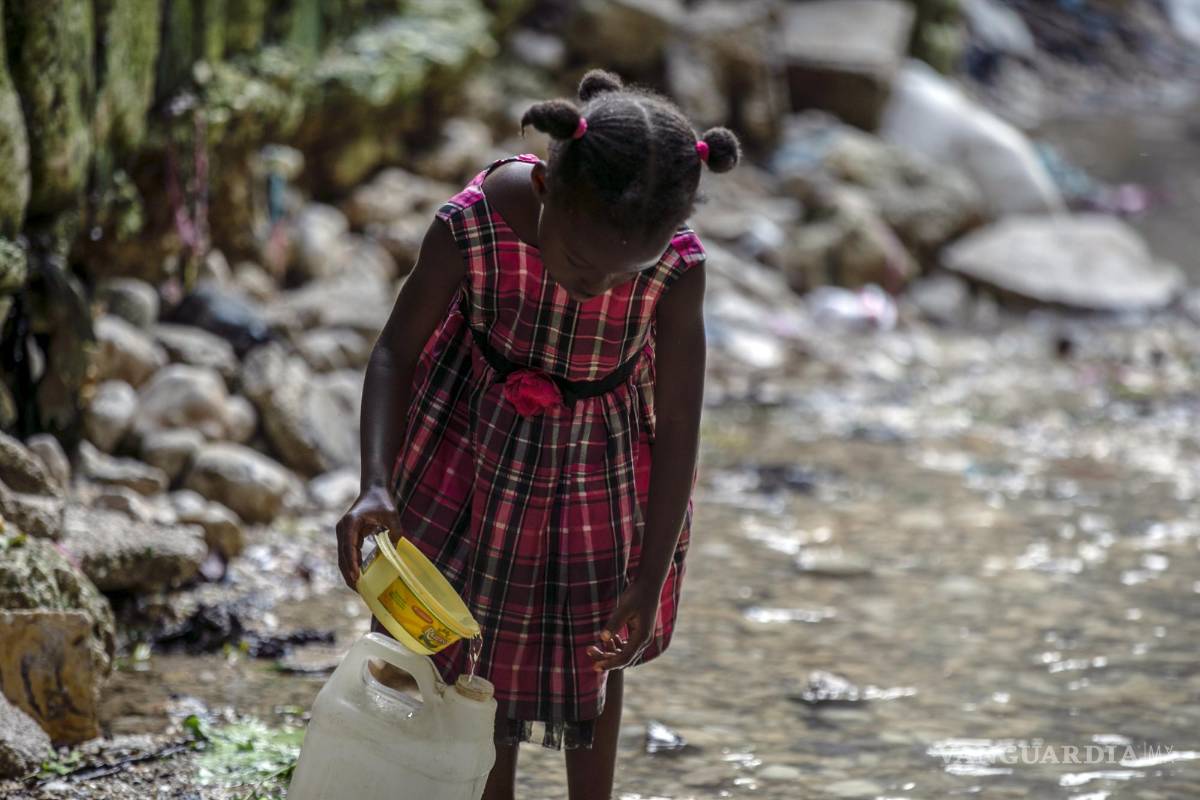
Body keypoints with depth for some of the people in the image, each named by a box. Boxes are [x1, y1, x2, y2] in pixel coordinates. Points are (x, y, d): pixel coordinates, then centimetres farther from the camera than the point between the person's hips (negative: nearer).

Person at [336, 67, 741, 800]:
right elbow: (396, 352, -16)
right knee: (489, 639, 15)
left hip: (602, 470, 0)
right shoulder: (471, 228, -32)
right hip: (480, 452, 0)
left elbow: (679, 425, -19)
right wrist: (377, 483, -30)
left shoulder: (677, 270, -31)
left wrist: (650, 578, -17)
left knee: (593, 652, 19)